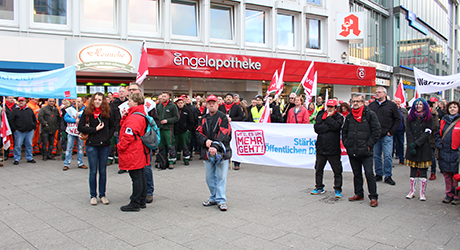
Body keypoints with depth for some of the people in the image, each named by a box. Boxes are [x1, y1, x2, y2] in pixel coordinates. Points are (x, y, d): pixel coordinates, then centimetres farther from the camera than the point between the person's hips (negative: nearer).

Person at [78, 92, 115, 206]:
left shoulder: (107, 113, 5)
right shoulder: (87, 112, 1)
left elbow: (113, 126, 13)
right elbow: (80, 127, -4)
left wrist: (108, 136, -1)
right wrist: (95, 129, -11)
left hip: (104, 145, 2)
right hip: (92, 145, -1)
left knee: (103, 171, 8)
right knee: (93, 171, 5)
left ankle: (102, 195, 18)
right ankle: (93, 195, 17)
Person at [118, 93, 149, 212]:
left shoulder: (134, 117, -19)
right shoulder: (141, 115, 14)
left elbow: (128, 136, -21)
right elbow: (123, 126, 19)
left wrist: (120, 147, -9)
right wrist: (125, 116, 5)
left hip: (133, 153, -10)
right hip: (140, 152, 10)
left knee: (136, 178, -3)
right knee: (141, 176, 14)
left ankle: (135, 204, 5)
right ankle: (142, 201, 24)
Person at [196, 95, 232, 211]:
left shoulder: (223, 117, -4)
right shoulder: (204, 119, 12)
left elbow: (224, 134, -14)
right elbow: (199, 133, 6)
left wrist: (215, 146, -27)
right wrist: (205, 141, -15)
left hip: (221, 152, -5)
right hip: (207, 152, 5)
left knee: (221, 177, -2)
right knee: (210, 178, 12)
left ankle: (221, 200, 7)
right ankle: (214, 198, 26)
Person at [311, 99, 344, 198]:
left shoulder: (339, 117, 1)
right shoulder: (320, 116, 7)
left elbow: (336, 126, -19)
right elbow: (317, 128, -8)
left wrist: (328, 117, -10)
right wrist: (329, 127, -14)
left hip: (333, 149, -3)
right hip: (321, 148, 3)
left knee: (337, 171, 3)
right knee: (318, 169, 13)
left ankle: (338, 189, 16)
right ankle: (319, 187, 28)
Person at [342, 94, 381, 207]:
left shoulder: (370, 114, -2)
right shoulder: (349, 116, 13)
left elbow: (376, 131, -5)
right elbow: (344, 131, 20)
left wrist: (369, 145, -9)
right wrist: (346, 144, 8)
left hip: (365, 151, -5)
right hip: (352, 151, 5)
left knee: (369, 174, -4)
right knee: (356, 173, 14)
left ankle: (373, 197, 4)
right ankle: (359, 194, 25)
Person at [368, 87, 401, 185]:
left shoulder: (392, 105, 3)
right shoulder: (371, 105, 10)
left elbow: (398, 119, 3)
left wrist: (391, 131, -5)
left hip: (386, 135, -3)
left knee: (388, 156, -2)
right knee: (376, 156, 8)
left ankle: (388, 176, 7)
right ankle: (378, 174, 19)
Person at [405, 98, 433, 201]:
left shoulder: (428, 118, 2)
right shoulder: (410, 117, 7)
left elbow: (426, 133, -6)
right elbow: (408, 132, 0)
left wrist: (416, 143, -15)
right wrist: (411, 144, -11)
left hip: (423, 147, -1)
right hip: (412, 147, 2)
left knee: (423, 171, 2)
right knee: (413, 171, 6)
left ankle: (422, 193, 10)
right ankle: (412, 191, 15)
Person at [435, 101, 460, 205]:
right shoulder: (443, 120, 12)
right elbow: (438, 134, 17)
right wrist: (439, 144, 4)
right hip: (444, 152, 5)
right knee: (446, 174, 11)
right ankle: (449, 194, 21)